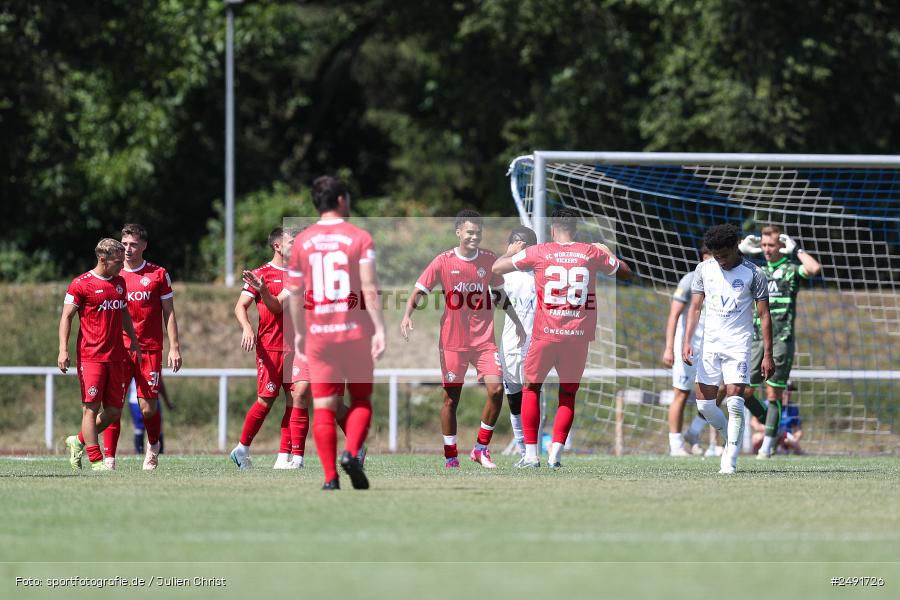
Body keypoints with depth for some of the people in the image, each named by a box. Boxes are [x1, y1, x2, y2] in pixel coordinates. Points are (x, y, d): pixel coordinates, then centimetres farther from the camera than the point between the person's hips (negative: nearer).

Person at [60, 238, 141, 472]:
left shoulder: (119, 282, 15)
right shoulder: (81, 284, -5)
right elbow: (66, 317, -5)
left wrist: (134, 342, 24)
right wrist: (63, 349, -14)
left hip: (116, 356, 6)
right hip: (90, 356, -6)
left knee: (114, 411, 4)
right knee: (91, 407, -7)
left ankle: (79, 441, 24)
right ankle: (95, 459, -5)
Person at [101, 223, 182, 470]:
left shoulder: (158, 274, 5)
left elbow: (168, 313, 7)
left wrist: (174, 348, 0)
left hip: (149, 349, -1)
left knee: (148, 408, -3)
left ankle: (153, 447, 25)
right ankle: (109, 457, -4)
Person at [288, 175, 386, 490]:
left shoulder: (301, 242, 5)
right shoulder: (360, 238, -3)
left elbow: (296, 292, 10)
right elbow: (369, 288, -12)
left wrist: (299, 333, 22)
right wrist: (380, 329, -13)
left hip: (318, 334, 2)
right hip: (356, 333, -1)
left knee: (323, 407, 3)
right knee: (361, 400, 13)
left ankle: (330, 478, -4)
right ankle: (352, 453, -12)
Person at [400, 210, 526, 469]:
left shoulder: (488, 259, 3)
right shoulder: (444, 261, -6)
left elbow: (499, 294, 16)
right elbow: (419, 290, -5)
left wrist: (517, 323, 18)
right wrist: (407, 316, -21)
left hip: (484, 339, 2)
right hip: (452, 340, -2)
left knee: (496, 390, -13)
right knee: (451, 398, 2)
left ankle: (481, 448, 3)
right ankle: (450, 457, 13)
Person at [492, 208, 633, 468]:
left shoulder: (538, 253, -1)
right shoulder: (593, 254, 5)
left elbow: (497, 268, 7)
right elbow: (626, 273, 21)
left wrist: (510, 252, 27)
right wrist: (608, 254, 38)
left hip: (546, 334, -1)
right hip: (578, 336, 1)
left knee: (531, 388, 14)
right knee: (568, 394, 14)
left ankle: (531, 454, 7)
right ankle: (555, 454, 3)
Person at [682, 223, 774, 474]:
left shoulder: (753, 274, -4)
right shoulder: (704, 269, 5)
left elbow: (764, 315, -2)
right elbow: (695, 308, 7)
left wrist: (767, 354, -5)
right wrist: (687, 341, -6)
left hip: (738, 347, -4)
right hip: (710, 345, 4)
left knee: (734, 402, -15)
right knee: (704, 404, 2)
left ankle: (729, 462, -11)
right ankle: (734, 441, 27)